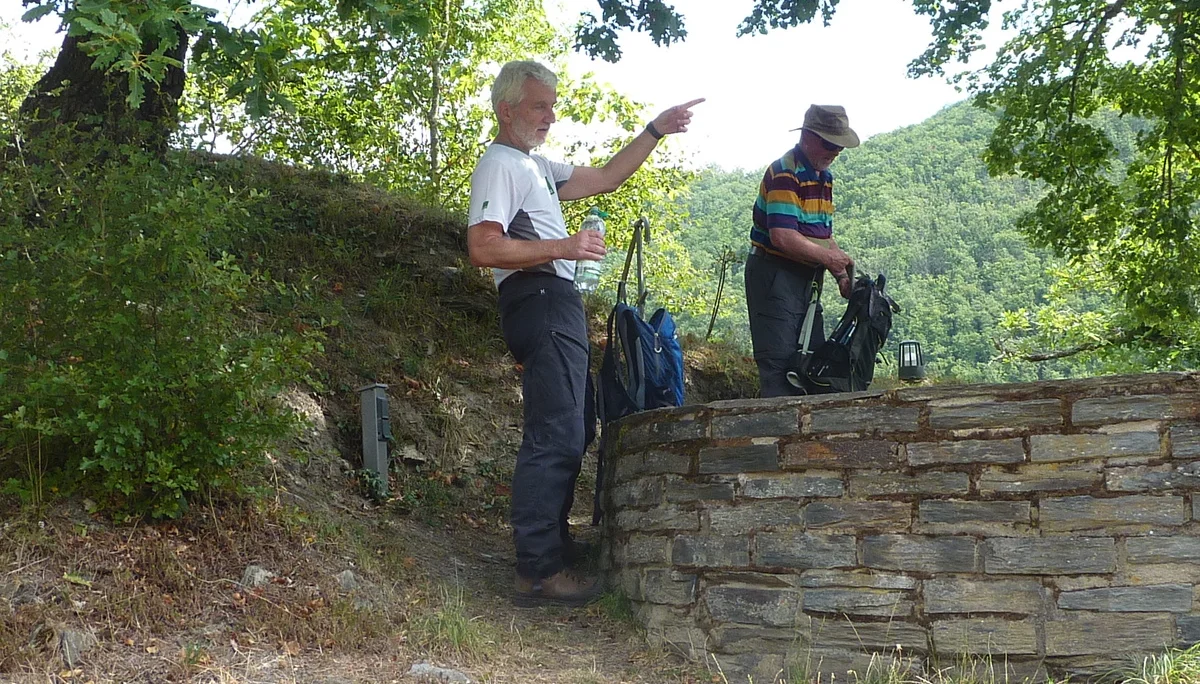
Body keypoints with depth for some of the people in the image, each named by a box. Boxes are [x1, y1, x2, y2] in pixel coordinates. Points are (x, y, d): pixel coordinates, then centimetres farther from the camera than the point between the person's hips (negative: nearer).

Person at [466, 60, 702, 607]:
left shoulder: (536, 166, 23)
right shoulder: (499, 165, -8)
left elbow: (607, 178, 26)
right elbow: (483, 248, -21)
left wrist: (655, 131, 19)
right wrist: (562, 247, -24)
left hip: (558, 305, 11)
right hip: (539, 301, -11)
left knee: (575, 430, 17)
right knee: (555, 436, -14)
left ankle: (551, 541, 27)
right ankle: (538, 571, -11)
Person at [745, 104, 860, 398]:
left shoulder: (824, 176, 14)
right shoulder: (784, 173, -16)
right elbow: (783, 237, -26)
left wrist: (841, 276, 6)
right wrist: (830, 258, -16)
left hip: (808, 276, 10)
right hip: (774, 273, -10)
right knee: (779, 362, -9)